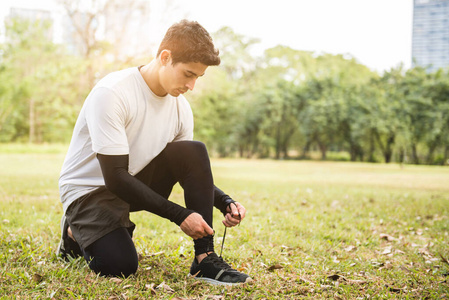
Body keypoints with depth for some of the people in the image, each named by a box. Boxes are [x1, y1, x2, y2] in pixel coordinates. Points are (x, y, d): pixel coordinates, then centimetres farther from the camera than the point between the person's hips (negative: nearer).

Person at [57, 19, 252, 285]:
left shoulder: (180, 107, -5)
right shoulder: (111, 94, -26)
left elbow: (193, 171, 5)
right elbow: (115, 177, -28)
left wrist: (225, 202, -15)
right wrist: (179, 215, -29)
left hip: (138, 182, 6)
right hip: (90, 188, -5)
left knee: (195, 151, -18)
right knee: (120, 266, -27)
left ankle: (205, 259, -16)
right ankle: (77, 233, 8)